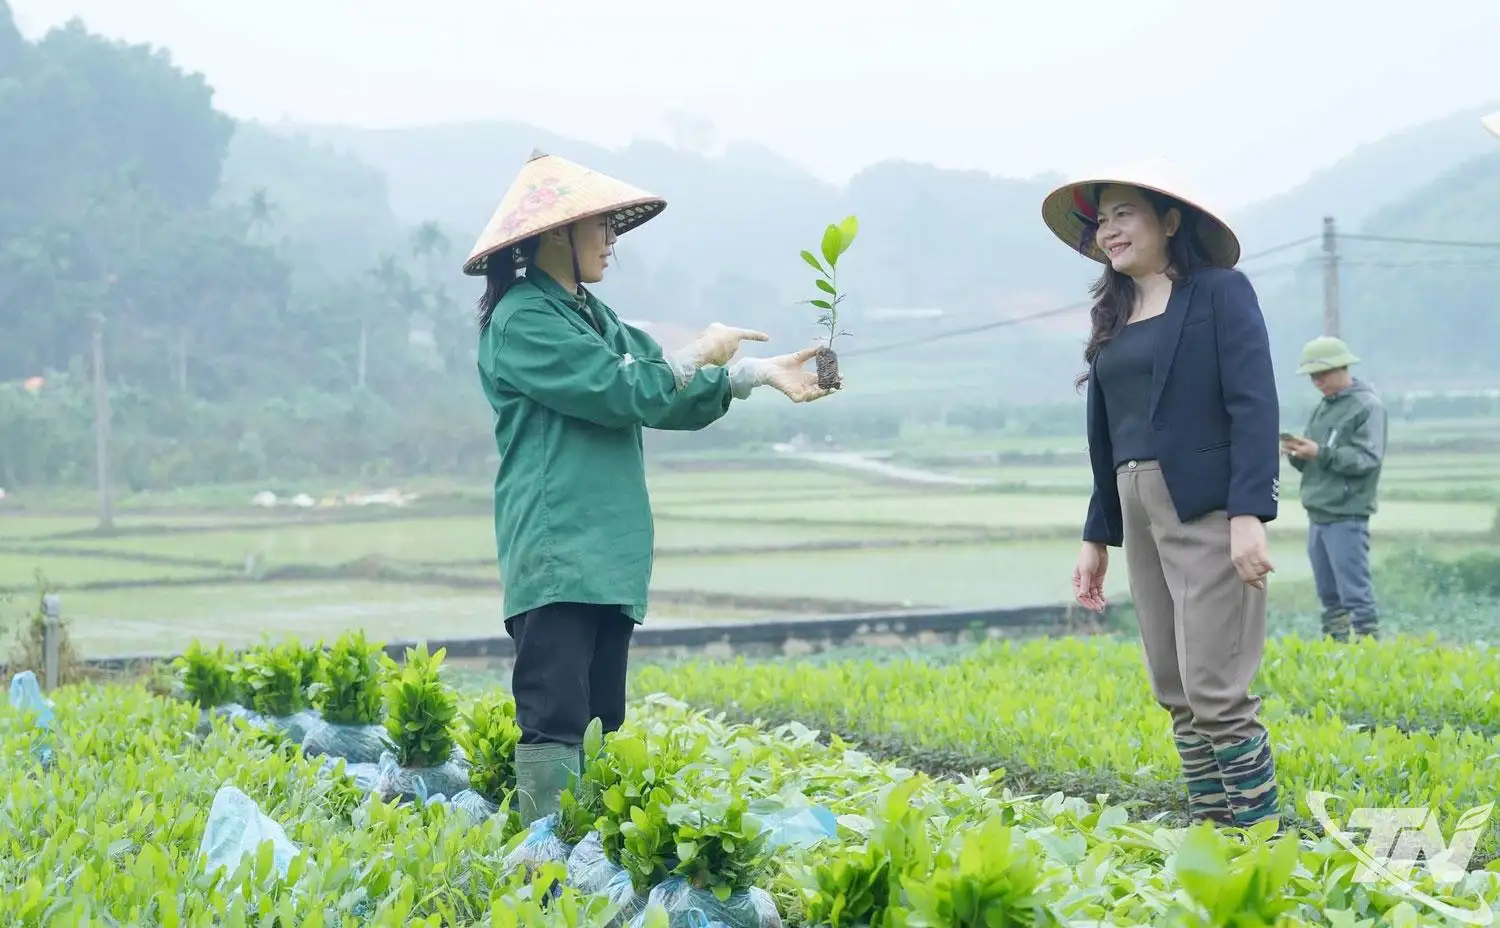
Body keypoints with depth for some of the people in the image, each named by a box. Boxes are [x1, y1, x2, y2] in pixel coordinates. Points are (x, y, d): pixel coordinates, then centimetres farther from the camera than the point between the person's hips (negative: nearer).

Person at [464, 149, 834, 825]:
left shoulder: (591, 316, 20)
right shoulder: (522, 321, -9)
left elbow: (675, 400, 22)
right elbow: (620, 392, -16)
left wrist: (759, 372, 12)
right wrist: (701, 352, -2)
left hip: (607, 558, 9)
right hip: (556, 558, -9)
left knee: (600, 723, 7)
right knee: (555, 720, -13)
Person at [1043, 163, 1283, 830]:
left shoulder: (1220, 292, -4)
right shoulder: (1115, 314, 16)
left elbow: (1254, 406, -12)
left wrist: (1249, 515, -21)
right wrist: (1096, 537, 18)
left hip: (1209, 510, -7)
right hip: (1140, 514, 7)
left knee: (1215, 689, -11)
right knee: (1175, 694, 7)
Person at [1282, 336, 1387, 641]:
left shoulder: (1368, 407, -6)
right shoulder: (1322, 409, 16)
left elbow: (1367, 458, -16)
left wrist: (1320, 453, -22)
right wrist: (1297, 454, -3)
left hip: (1347, 515, -8)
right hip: (1317, 513, 8)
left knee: (1355, 592, -9)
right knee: (1328, 593, 11)